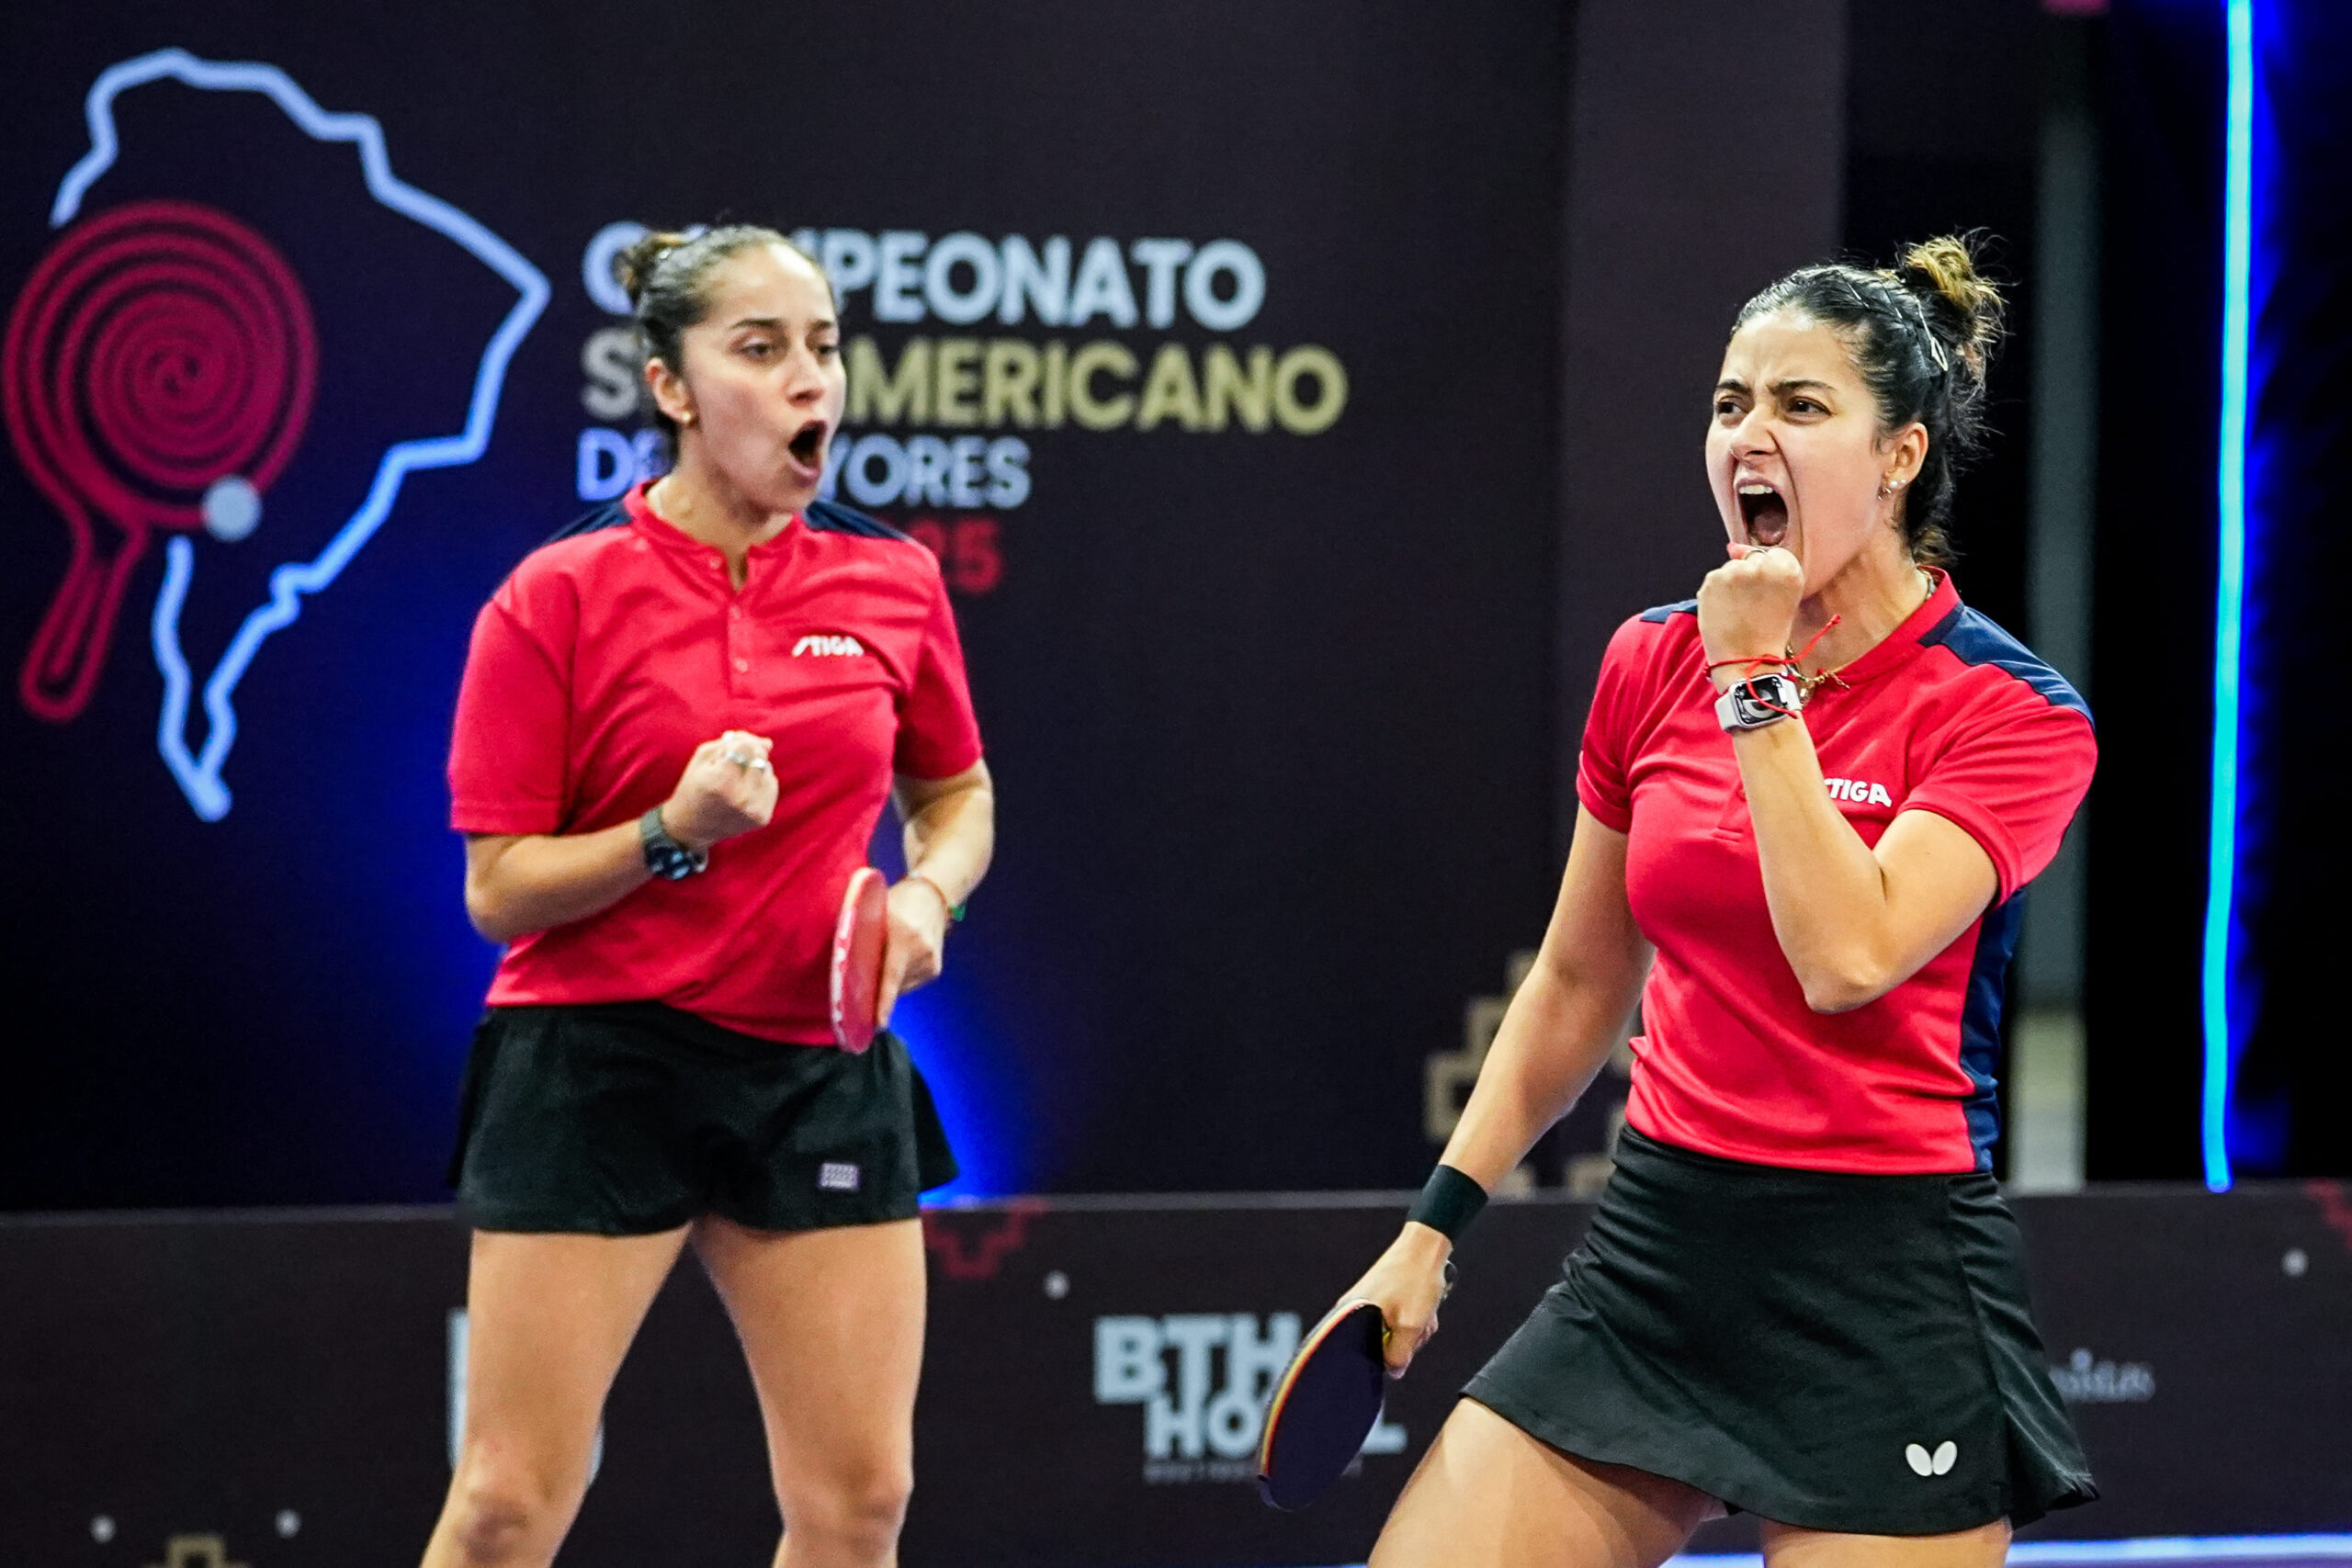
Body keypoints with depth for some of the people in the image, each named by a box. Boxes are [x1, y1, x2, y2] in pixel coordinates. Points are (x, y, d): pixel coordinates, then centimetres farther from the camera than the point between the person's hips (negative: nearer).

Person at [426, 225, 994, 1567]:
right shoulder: (557, 599, -7)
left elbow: (958, 792, 20)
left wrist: (928, 893, -1)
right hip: (598, 1066, -4)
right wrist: (672, 832, -21)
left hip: (819, 1075, 4)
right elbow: (498, 892, -6)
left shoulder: (894, 583, 4)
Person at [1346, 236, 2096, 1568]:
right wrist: (1437, 1222, 15)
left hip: (1882, 1293, -5)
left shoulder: (2013, 713, -8)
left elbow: (1846, 956, -24)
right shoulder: (1654, 664, 6)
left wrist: (1760, 686, -17)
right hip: (1655, 1253, 5)